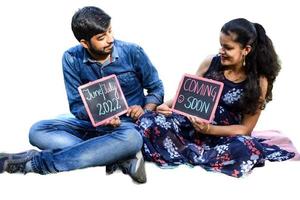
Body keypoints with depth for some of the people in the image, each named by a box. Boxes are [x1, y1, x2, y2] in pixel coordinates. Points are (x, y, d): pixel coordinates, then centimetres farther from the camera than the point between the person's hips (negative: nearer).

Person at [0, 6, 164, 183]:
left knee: (131, 138, -41)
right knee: (38, 131, -22)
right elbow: (76, 105, -2)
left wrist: (145, 112, -18)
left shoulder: (133, 53, -10)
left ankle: (36, 161, -31)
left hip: (127, 125, -2)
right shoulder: (72, 59, -7)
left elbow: (156, 88, 3)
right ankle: (121, 159, -32)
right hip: (90, 123, 2)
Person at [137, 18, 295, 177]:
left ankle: (187, 154, -23)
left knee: (248, 148, -37)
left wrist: (209, 129, -20)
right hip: (190, 127, 2)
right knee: (149, 121, -22)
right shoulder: (210, 62, -1)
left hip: (224, 136, -1)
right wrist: (168, 105, -12)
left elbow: (245, 128, -6)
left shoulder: (259, 81, -7)